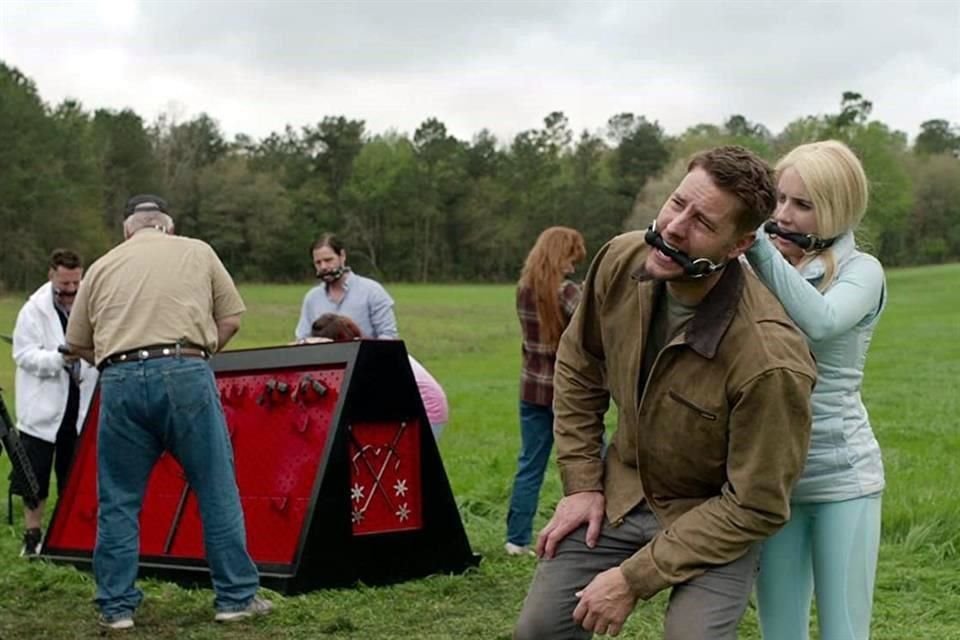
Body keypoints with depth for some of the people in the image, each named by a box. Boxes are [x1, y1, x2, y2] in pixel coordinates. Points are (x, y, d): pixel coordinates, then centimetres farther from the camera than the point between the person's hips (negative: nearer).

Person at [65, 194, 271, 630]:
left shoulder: (102, 267, 18)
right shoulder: (197, 252, 15)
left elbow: (77, 344, 19)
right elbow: (230, 320, 12)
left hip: (120, 381, 2)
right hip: (186, 374, -1)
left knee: (118, 501, 12)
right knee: (217, 491, 8)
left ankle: (116, 606, 16)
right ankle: (236, 597, 13)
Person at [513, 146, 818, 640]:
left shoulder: (771, 360, -33)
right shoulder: (620, 262, -16)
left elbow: (754, 506, -23)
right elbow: (578, 368, 4)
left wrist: (634, 578, -21)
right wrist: (581, 482, 1)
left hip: (718, 522, -5)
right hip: (621, 493, 5)